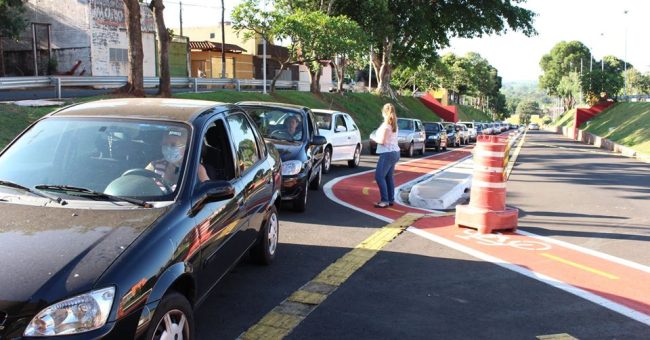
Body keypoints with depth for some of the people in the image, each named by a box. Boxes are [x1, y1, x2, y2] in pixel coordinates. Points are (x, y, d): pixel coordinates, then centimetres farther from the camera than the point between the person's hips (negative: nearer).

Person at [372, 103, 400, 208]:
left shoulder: (385, 125, -16)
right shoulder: (394, 124, 10)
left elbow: (381, 141, -17)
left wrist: (374, 138, 0)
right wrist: (378, 137, 9)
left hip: (387, 153, -9)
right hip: (395, 152, 9)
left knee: (379, 176, -8)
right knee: (388, 177, 14)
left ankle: (385, 201, -10)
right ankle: (391, 199, 17)